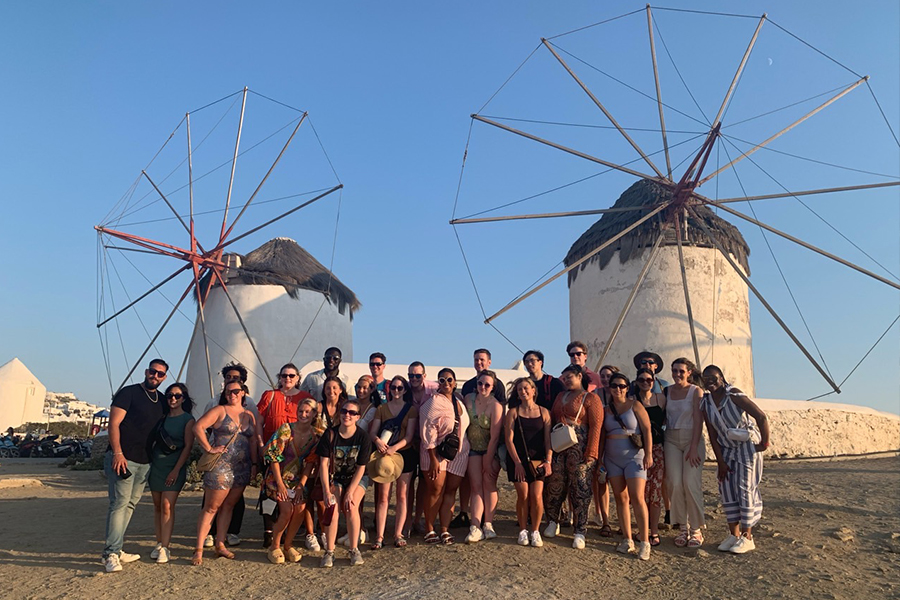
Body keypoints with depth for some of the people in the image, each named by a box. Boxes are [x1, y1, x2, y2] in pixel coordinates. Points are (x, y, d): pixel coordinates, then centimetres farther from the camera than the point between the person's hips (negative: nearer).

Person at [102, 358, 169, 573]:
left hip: (145, 462, 7)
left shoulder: (161, 400, 14)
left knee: (130, 504, 11)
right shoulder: (129, 393, -5)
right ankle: (111, 554, -7)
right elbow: (114, 423, -10)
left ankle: (117, 550, 19)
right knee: (119, 503, -10)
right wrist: (117, 453, -19)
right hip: (122, 458, -7)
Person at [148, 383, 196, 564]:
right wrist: (148, 461, 5)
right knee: (157, 506, 8)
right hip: (155, 465, 5)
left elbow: (188, 446, -7)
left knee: (167, 506, -10)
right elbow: (152, 440, 15)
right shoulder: (162, 417, 10)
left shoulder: (188, 419, -4)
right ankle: (159, 544, 16)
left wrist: (176, 470, -13)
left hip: (174, 467, -5)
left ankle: (165, 548, -7)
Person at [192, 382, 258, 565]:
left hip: (242, 468, 5)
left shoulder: (249, 415, 12)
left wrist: (254, 464, 6)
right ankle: (199, 549, 4)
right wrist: (209, 448, -15)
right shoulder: (220, 410, -2)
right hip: (220, 466, -5)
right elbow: (198, 427, -12)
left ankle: (220, 545, 20)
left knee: (228, 506, 11)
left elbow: (253, 441, 12)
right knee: (211, 507, -2)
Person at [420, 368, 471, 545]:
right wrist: (433, 459, -18)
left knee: (451, 490, 3)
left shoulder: (459, 401, 11)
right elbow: (427, 431, -13)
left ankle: (445, 530, 7)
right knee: (436, 490, -5)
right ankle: (430, 530, 6)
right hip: (436, 452, -5)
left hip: (458, 453, 5)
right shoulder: (433, 402, -8)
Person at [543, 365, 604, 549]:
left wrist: (591, 453, -16)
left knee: (580, 489, -2)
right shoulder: (560, 397, 19)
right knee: (555, 485, 6)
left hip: (579, 448, -5)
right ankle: (553, 522, 23)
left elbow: (596, 426, -9)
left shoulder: (591, 398, -1)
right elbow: (552, 419, 20)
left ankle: (580, 532, 5)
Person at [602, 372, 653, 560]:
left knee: (637, 498, -11)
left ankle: (645, 542, -5)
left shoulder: (635, 405, -2)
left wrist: (648, 454, -12)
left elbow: (647, 430, -5)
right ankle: (627, 539, 12)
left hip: (634, 456, -4)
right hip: (612, 458, 4)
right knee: (621, 498, 5)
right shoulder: (606, 409, 10)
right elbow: (602, 436, 14)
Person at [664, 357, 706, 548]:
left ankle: (696, 529, 4)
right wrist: (660, 442, -1)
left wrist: (694, 447, -15)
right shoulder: (666, 391, 8)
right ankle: (683, 527, 8)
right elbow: (662, 417, 9)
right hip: (671, 440, 3)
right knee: (674, 483, -5)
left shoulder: (695, 391, -3)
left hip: (692, 439, -3)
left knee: (691, 483, -10)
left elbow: (698, 421, -8)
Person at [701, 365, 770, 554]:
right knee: (726, 490, 5)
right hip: (726, 449, 6)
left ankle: (747, 537, 5)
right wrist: (720, 462, -3)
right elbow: (712, 435, -1)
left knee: (745, 489, -4)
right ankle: (734, 534, 16)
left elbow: (761, 417, -22)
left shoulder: (733, 395, -20)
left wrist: (764, 443, -15)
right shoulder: (706, 403, -3)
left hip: (747, 446, -6)